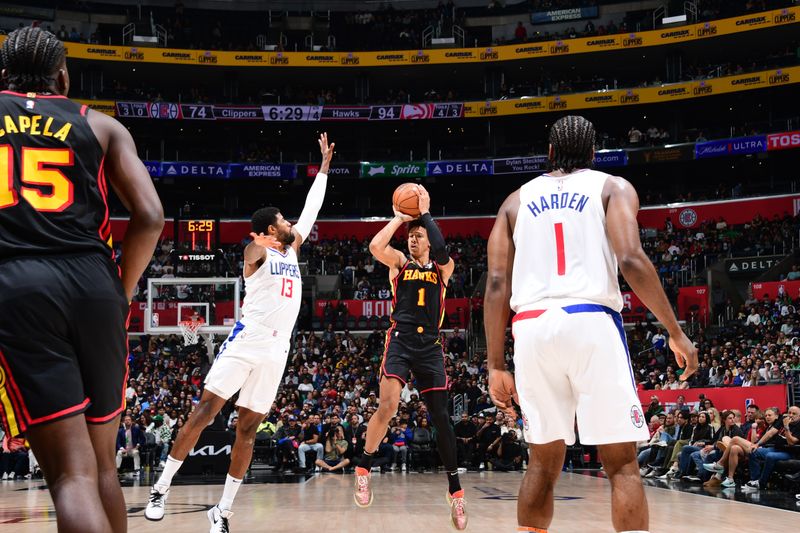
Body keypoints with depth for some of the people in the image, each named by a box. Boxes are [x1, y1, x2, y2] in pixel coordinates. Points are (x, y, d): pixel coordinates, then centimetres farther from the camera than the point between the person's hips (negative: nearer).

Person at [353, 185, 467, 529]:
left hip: (430, 346, 1)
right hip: (400, 341, -1)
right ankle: (364, 468, -3)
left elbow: (442, 252, -16)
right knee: (388, 405, -21)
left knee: (440, 417, 2)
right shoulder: (400, 263, 9)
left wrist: (425, 213, -10)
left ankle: (455, 489, 12)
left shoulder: (442, 268, 9)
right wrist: (399, 218, -2)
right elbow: (376, 246, -12)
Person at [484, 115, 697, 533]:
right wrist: (676, 332, -1)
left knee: (543, 463, 15)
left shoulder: (517, 200, 20)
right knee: (621, 463, 2)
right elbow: (631, 260, -6)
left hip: (532, 329, 3)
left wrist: (496, 366, 11)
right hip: (591, 323, -3)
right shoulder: (612, 187, 12)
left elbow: (497, 284, 10)